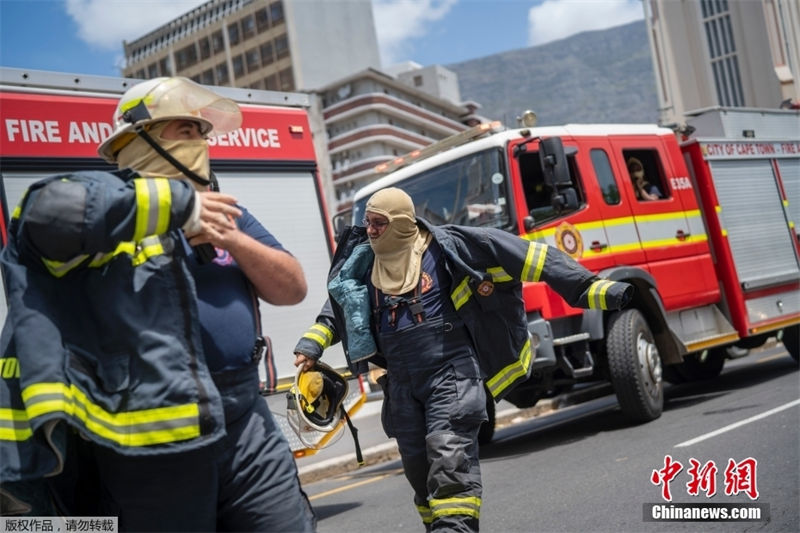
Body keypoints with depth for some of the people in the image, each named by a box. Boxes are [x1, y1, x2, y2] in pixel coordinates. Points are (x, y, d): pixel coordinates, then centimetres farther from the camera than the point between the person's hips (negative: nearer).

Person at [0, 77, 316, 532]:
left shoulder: (224, 211, 19)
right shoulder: (108, 195, -1)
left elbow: (293, 289, 10)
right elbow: (46, 210, -25)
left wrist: (233, 240, -7)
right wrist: (177, 205, -20)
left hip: (246, 421, 6)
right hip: (154, 439, -5)